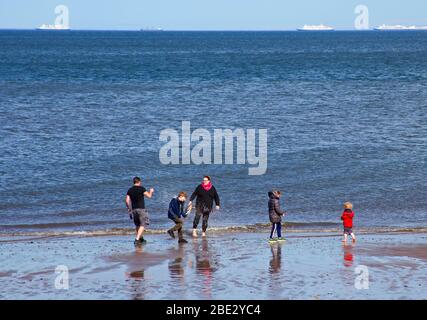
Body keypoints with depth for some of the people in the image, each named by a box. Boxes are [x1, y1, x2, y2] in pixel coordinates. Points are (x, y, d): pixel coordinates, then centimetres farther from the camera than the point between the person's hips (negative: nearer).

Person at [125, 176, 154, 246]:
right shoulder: (141, 188, -6)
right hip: (141, 209, -5)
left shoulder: (130, 190, 7)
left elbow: (127, 201, 4)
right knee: (142, 225, -4)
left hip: (134, 209, 5)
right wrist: (151, 192, 17)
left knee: (137, 225, 18)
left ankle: (140, 239, 27)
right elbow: (149, 196, -5)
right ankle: (137, 239, -18)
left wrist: (129, 209, 16)